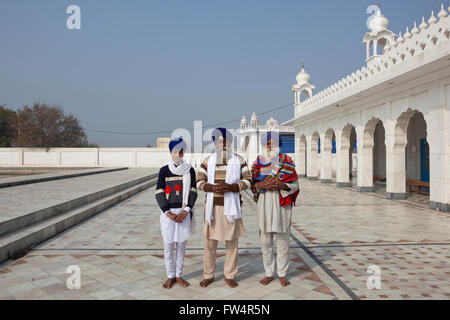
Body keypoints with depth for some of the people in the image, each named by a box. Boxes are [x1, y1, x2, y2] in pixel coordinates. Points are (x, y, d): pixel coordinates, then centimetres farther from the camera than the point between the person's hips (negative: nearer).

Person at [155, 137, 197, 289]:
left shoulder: (189, 170, 2)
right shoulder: (164, 170, 1)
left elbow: (193, 192, 0)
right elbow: (159, 193, -2)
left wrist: (186, 211, -11)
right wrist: (168, 213, -11)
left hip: (184, 212, 1)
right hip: (167, 212, 0)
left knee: (181, 244, 7)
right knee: (168, 244, 4)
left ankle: (179, 275, 21)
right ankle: (170, 276, 18)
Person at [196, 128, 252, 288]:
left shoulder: (239, 160, 2)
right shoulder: (207, 161, 4)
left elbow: (248, 181, 0)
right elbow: (199, 181, 4)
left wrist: (230, 187, -17)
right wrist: (213, 187, -16)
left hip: (231, 207, 0)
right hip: (212, 206, 1)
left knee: (232, 242, 7)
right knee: (210, 242, 6)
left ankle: (230, 275, 23)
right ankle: (208, 275, 23)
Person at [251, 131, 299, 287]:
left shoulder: (287, 161, 4)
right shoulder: (258, 162, 8)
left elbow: (295, 184, 4)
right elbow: (252, 184, 9)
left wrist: (282, 185, -15)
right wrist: (261, 185, -12)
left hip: (282, 203, -1)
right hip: (264, 203, 2)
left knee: (283, 239, 3)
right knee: (265, 240, 6)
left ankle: (282, 274, 18)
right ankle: (269, 273, 20)